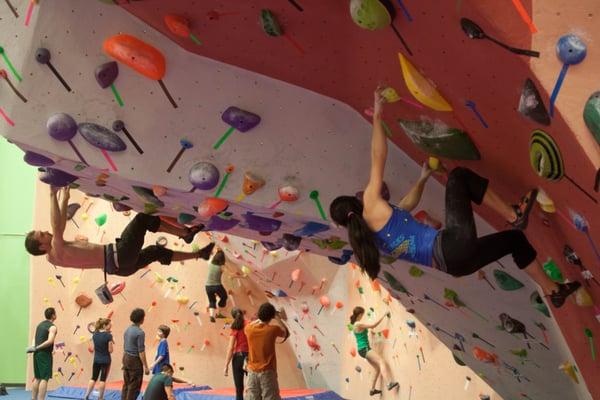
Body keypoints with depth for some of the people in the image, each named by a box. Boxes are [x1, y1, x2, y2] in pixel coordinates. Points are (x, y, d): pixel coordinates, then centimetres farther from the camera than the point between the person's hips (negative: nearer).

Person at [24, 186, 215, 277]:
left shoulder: (53, 255, 8)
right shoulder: (56, 255, -19)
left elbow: (60, 226, 19)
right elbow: (57, 229, -33)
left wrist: (65, 199, 17)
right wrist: (53, 196, -30)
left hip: (118, 263, 10)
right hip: (119, 257, -10)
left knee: (156, 251, 23)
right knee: (143, 219, -7)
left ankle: (198, 254, 38)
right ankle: (186, 233, 7)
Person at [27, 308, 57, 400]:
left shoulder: (40, 324, 17)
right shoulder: (52, 327, -10)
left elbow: (36, 338, 15)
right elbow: (50, 341, -24)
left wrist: (35, 347, 0)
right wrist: (37, 348, -19)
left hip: (37, 354, 8)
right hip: (45, 354, -8)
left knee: (37, 378, 14)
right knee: (44, 378, -8)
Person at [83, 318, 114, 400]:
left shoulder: (95, 334, 1)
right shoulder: (108, 335, -15)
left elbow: (93, 348, 6)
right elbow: (110, 350, -13)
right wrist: (111, 342, 0)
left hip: (96, 360, 5)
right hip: (105, 360, -5)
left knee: (94, 378, 14)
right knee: (103, 379, 6)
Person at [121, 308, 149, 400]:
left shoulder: (127, 330, 7)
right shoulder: (140, 332, -18)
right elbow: (141, 352, -19)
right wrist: (146, 367, -15)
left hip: (126, 358, 8)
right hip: (135, 361, -8)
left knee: (126, 385, 13)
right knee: (134, 387, -1)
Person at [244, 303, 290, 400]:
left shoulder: (249, 329, -5)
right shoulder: (273, 329, -14)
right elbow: (286, 333, 6)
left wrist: (260, 318, 22)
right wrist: (278, 318, 13)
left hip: (252, 371, 3)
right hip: (267, 372, -3)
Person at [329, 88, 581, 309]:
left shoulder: (369, 237, 19)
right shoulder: (371, 208, -5)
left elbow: (406, 205, 34)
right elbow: (378, 160, -7)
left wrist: (423, 177, 40)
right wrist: (377, 117, -3)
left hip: (449, 262, 9)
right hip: (453, 245, -9)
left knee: (514, 238, 23)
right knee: (458, 177, 5)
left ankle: (553, 291, 29)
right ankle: (515, 215, 8)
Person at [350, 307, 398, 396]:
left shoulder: (356, 324, 14)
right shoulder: (359, 324, -16)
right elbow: (373, 325, -19)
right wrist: (383, 316, -13)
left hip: (363, 349, 10)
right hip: (364, 349, -10)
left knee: (377, 368, 15)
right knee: (382, 362, -24)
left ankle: (372, 389, 23)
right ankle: (390, 383, -39)